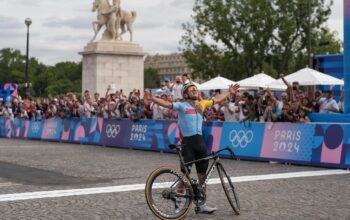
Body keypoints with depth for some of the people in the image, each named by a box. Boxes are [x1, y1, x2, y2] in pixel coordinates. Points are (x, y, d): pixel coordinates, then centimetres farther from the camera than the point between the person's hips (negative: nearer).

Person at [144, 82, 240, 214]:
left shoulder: (201, 104, 12)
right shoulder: (181, 105, -5)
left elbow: (217, 99, 26)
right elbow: (167, 104, -19)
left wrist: (229, 92, 32)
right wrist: (152, 99, -35)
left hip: (200, 141, 6)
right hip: (187, 142, -6)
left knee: (203, 175, 11)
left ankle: (202, 204, 21)